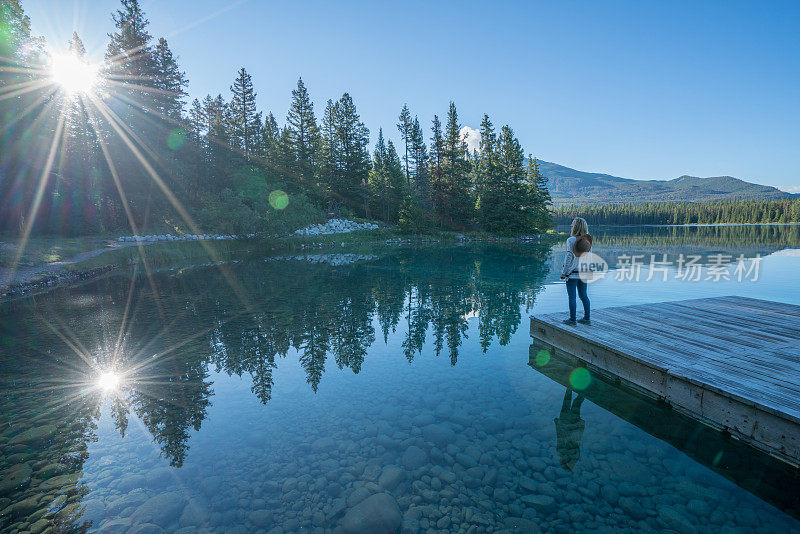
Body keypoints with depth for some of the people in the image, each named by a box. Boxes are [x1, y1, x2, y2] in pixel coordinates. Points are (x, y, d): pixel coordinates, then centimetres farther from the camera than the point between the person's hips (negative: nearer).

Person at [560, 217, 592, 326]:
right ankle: (587, 318, 22)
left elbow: (570, 258, -16)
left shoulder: (571, 240, -15)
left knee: (572, 297, 1)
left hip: (572, 273, -6)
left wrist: (564, 273, -9)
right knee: (583, 295, 15)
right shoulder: (588, 240, 4)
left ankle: (572, 320, 7)